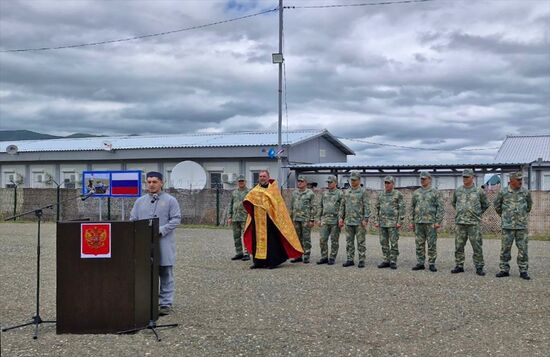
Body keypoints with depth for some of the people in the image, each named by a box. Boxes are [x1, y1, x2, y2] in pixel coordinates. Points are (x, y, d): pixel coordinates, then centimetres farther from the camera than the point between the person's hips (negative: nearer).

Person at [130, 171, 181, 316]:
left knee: (165, 275, 1)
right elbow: (133, 220, 12)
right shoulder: (140, 201, 13)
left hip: (164, 244, -3)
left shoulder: (170, 200, 1)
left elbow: (176, 219, -5)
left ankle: (166, 304, 8)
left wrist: (161, 230, -16)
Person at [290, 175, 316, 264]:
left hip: (306, 219, -5)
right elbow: (291, 207, 17)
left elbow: (313, 207, -5)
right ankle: (298, 256, 16)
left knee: (306, 239, -1)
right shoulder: (294, 193, 13)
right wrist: (291, 218, 13)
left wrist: (312, 220, -11)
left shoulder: (310, 193, -3)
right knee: (297, 239, 9)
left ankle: (306, 257, 4)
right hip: (296, 219, 5)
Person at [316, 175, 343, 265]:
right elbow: (320, 207, 18)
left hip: (335, 220, -5)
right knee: (322, 240, 2)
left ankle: (332, 258, 9)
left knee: (334, 241, 2)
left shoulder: (340, 194, -2)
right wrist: (318, 219, 12)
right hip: (325, 220, 5)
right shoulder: (324, 193, 14)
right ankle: (324, 257, 11)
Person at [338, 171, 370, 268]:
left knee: (361, 242, 0)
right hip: (348, 221, 5)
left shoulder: (363, 192, -3)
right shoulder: (346, 192, 12)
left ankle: (362, 260, 5)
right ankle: (350, 260, 15)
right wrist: (340, 217, 7)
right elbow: (342, 206, 14)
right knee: (349, 242, 8)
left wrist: (365, 219, -15)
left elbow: (366, 207, -8)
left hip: (359, 222, -5)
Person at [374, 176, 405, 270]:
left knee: (394, 243, -2)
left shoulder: (398, 194, -3)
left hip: (393, 223, -5)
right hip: (382, 223, 5)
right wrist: (377, 221, 9)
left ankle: (393, 262, 4)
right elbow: (377, 208, 15)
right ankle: (386, 261, 14)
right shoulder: (381, 195, 11)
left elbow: (402, 209, -6)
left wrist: (400, 222, -12)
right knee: (384, 243, 7)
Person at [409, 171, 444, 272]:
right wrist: (411, 221, 9)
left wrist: (438, 221, -10)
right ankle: (420, 263, 12)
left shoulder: (435, 193, 1)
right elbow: (412, 208, 15)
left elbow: (440, 208, -3)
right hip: (418, 222, 4)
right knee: (419, 244, 6)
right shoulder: (416, 193, 13)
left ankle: (432, 264, 5)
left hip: (431, 222, -4)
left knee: (432, 244, -1)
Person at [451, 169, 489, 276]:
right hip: (460, 223, 3)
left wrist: (477, 213, 7)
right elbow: (453, 203, 24)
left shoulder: (479, 191, 1)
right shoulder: (457, 191, 8)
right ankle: (459, 266, 15)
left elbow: (485, 205, 12)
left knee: (477, 246, -1)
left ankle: (479, 267, 6)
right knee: (459, 246, 6)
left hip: (474, 223, -3)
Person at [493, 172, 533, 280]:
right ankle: (504, 270, 10)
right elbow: (496, 204, 14)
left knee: (523, 249, 1)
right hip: (507, 226, -1)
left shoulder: (526, 192, 3)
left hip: (522, 226, 1)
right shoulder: (503, 193, -2)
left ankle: (523, 270, 9)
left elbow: (529, 204, 21)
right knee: (505, 248, 2)